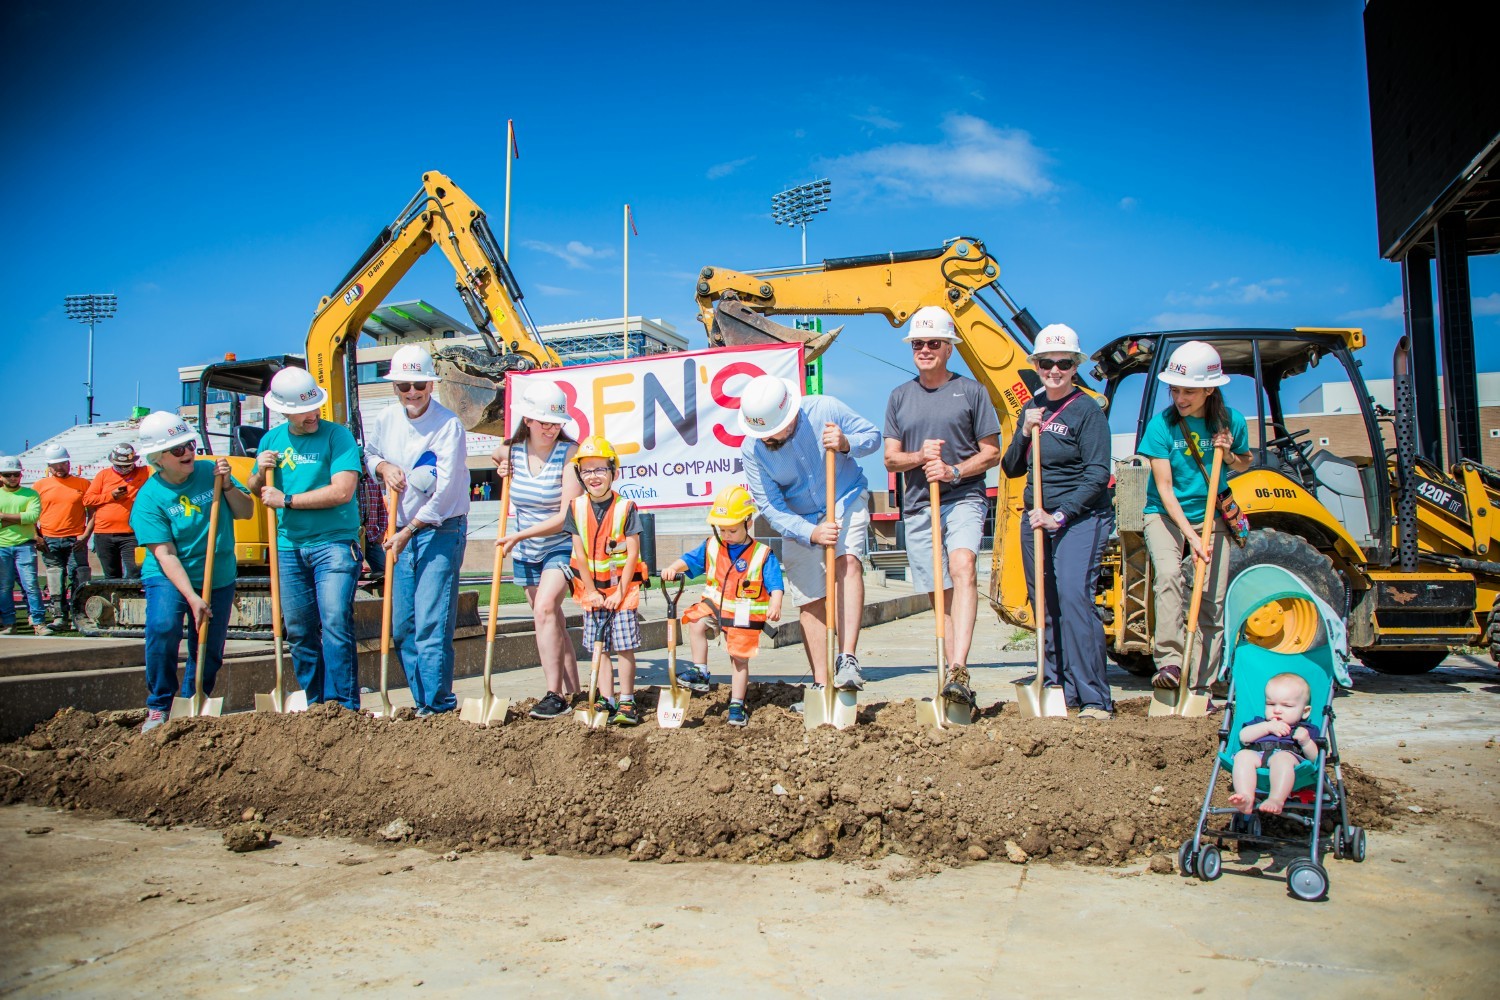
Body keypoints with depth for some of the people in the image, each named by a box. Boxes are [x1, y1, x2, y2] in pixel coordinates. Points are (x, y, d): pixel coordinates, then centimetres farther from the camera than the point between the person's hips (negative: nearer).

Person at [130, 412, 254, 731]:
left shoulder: (209, 470, -3)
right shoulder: (149, 498, -12)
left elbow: (245, 512, 1)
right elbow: (165, 555, -17)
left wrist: (227, 485, -17)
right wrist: (192, 598, -25)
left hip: (219, 579, 3)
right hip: (169, 577, -3)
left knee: (209, 652, 7)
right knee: (163, 628, -27)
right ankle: (158, 708, -10)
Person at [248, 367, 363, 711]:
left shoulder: (337, 435, -6)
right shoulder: (272, 439, 11)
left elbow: (342, 491, -18)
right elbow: (257, 491, 23)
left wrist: (287, 500, -11)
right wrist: (261, 473, 0)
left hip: (333, 543, -5)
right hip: (288, 547, 6)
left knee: (335, 623, -13)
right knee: (299, 631, 8)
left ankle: (343, 705, -7)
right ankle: (316, 704, 19)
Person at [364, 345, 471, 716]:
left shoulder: (448, 425, -14)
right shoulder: (387, 418, 6)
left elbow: (444, 494, -17)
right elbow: (368, 453, 25)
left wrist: (408, 532, -16)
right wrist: (383, 466, 1)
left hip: (441, 532, -7)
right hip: (401, 533, 7)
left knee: (431, 626, -11)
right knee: (402, 627, 9)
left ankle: (438, 707, -4)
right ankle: (423, 704, 19)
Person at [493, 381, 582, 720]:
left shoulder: (569, 453, -18)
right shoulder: (511, 451, -3)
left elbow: (567, 516, -22)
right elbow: (495, 457, 24)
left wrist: (520, 535, -25)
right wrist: (502, 470, 0)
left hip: (561, 546, -6)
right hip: (525, 552, 6)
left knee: (545, 608, -24)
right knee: (553, 620, 11)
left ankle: (555, 695, -19)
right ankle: (572, 692, 22)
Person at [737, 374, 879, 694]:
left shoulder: (824, 409, -22)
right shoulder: (752, 450, -20)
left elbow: (873, 435, -8)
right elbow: (771, 508, -19)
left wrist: (846, 444, -30)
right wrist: (811, 533, -33)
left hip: (846, 499, -1)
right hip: (798, 519, 2)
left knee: (847, 561, -29)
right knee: (810, 601, 0)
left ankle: (847, 660, -34)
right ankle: (821, 685, 10)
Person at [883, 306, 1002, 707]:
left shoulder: (971, 391, 5)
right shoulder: (900, 397, 14)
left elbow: (992, 452, 5)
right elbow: (890, 458, 12)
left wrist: (954, 471, -13)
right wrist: (919, 457, -9)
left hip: (963, 498, -3)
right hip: (918, 506, 3)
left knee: (963, 567, -28)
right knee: (942, 592, 5)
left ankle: (958, 669, -35)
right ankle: (956, 676, 13)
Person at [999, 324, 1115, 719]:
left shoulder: (1087, 411, -7)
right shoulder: (1033, 409, 12)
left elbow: (1097, 476, -13)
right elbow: (1011, 469, 12)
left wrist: (1060, 515, -21)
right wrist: (1024, 432, -4)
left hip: (1081, 519, -6)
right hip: (1036, 520, 7)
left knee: (1073, 596, -18)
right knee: (1045, 605, 7)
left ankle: (1095, 699, -13)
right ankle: (1057, 687, 16)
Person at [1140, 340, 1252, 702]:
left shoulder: (1231, 421, -6)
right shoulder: (1162, 425, -14)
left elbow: (1245, 463, 13)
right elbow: (1164, 487, -17)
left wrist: (1229, 456, -11)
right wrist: (1191, 535, -25)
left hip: (1211, 515, 3)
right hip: (1166, 513, -2)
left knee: (1213, 600, -2)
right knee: (1168, 573, -30)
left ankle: (1200, 686, 5)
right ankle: (1170, 660, -29)